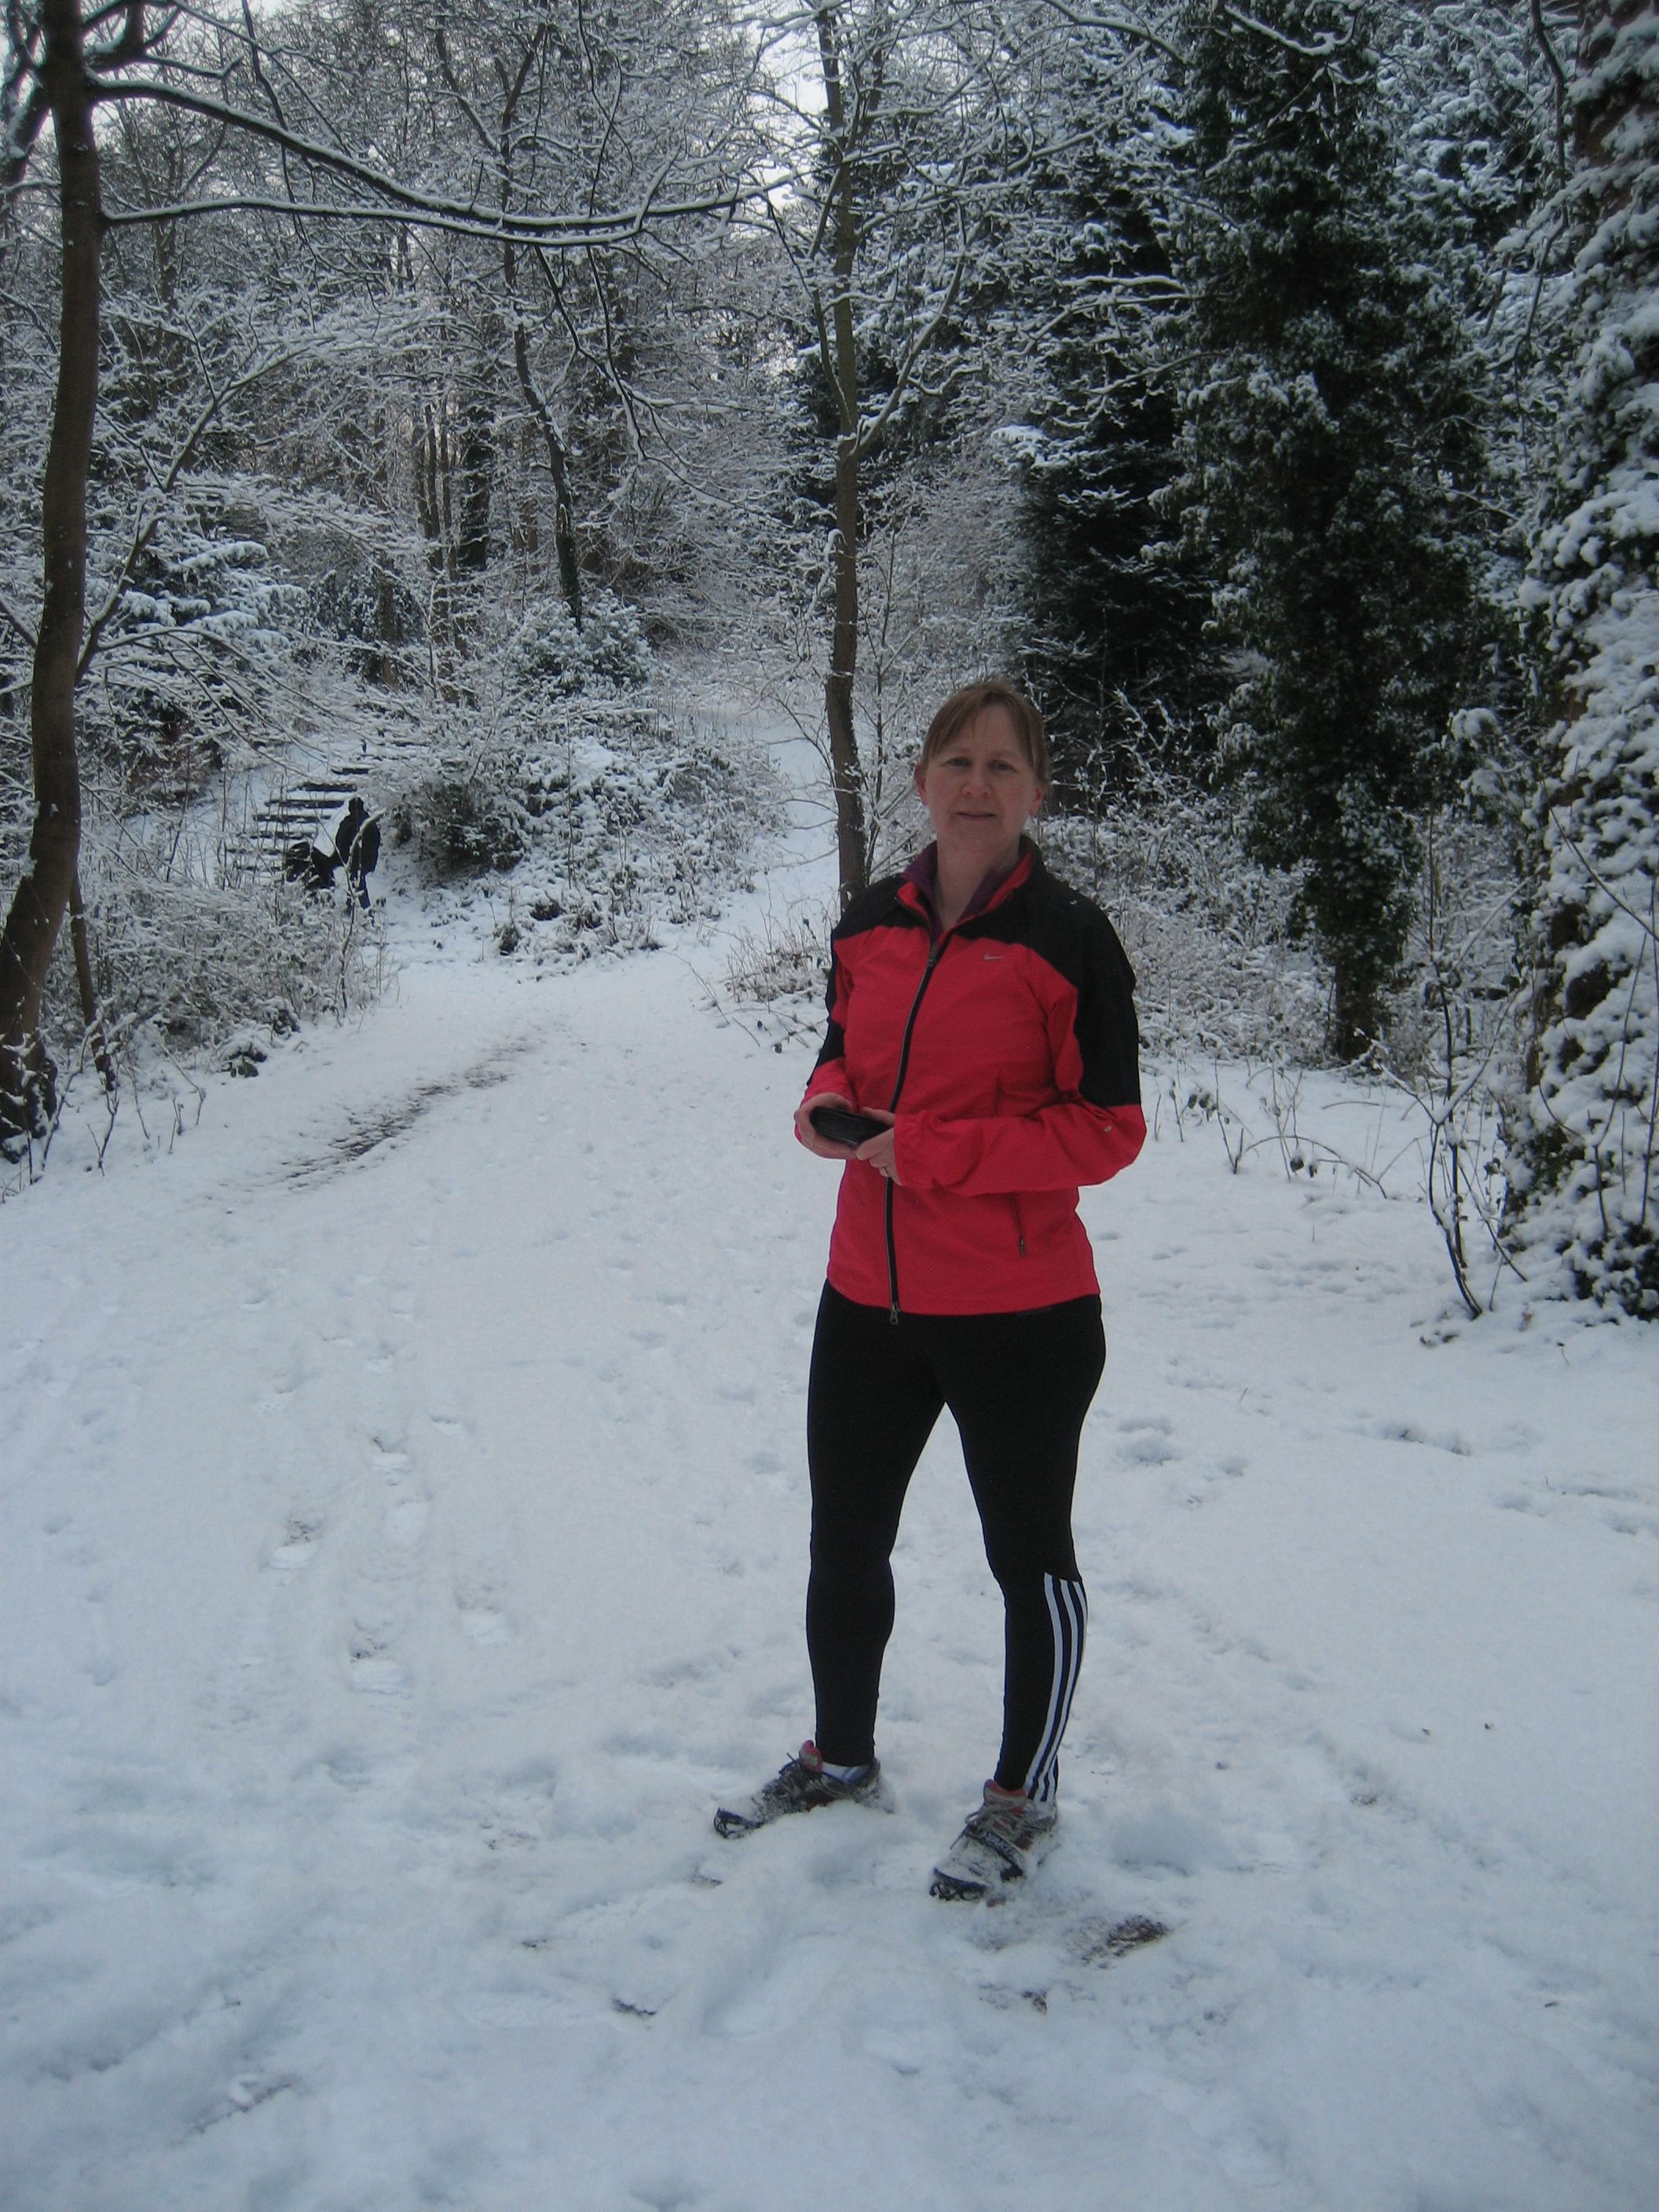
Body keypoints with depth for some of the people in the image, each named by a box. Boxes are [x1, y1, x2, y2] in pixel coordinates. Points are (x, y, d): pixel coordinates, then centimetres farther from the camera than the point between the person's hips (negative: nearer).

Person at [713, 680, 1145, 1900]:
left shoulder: (1070, 938, -13)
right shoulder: (869, 927, 4)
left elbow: (1108, 1130, -14)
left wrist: (930, 1150, -20)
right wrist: (830, 1102, -6)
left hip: (1019, 1312, -6)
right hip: (870, 1297, 6)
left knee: (1029, 1558, 13)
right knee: (844, 1545, 19)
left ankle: (1025, 1795, 34)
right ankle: (844, 1755, 43)